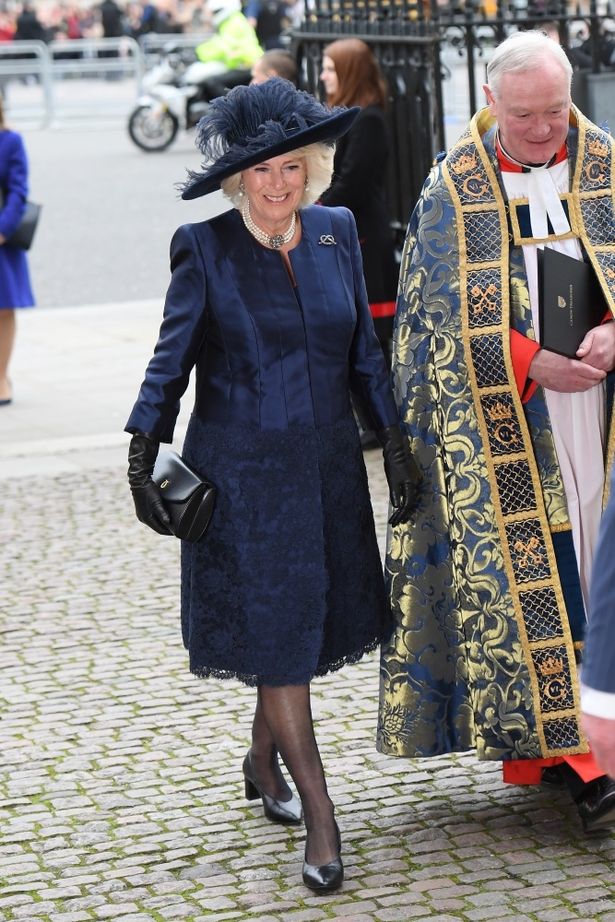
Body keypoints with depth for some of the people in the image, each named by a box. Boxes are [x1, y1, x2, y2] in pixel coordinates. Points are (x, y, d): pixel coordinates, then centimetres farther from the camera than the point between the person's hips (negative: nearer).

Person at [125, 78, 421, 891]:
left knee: (310, 624, 12)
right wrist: (142, 456, -12)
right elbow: (171, 359, -4)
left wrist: (395, 444, 8)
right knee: (275, 636, -5)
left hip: (327, 466, 5)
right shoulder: (205, 248, -8)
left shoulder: (337, 233, 4)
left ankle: (263, 762, 36)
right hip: (243, 474, -4)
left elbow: (364, 350, 11)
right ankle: (319, 818, 0)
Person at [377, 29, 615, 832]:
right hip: (504, 427, -2)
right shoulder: (454, 188, 1)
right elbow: (453, 313, -4)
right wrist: (534, 364, -15)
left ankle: (543, 743, 13)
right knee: (524, 564, -6)